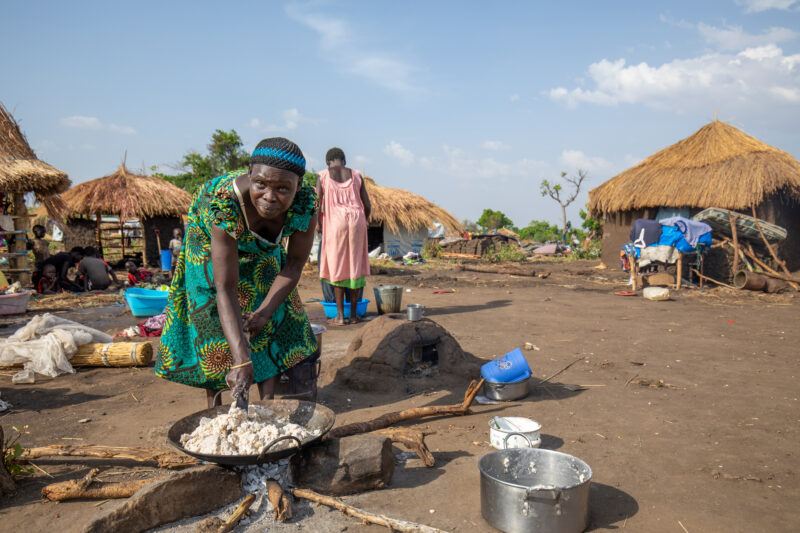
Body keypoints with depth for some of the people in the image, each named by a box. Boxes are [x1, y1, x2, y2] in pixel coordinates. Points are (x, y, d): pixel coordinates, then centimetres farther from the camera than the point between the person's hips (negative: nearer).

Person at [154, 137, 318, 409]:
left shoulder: (307, 203, -36)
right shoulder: (226, 203, -45)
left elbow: (294, 264, -19)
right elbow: (226, 289, -44)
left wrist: (264, 312, -28)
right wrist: (241, 359, -51)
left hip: (263, 251, 3)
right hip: (209, 243, -2)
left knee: (271, 323, -4)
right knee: (213, 321, -2)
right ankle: (213, 406, 14)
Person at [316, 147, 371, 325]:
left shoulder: (323, 176, 5)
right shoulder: (356, 176, 11)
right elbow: (367, 205, 9)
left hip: (336, 221, -2)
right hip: (357, 220, 2)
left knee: (337, 267, 4)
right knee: (355, 265, 8)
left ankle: (340, 315, 5)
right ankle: (353, 313, 13)